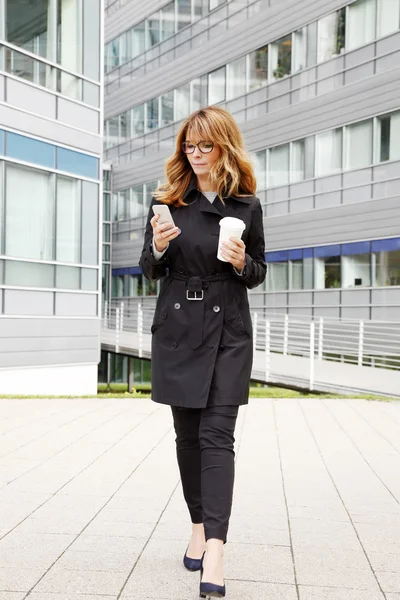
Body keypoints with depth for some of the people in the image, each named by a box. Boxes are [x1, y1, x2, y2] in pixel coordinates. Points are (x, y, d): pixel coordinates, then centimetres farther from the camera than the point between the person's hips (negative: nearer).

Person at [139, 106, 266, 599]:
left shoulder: (246, 206, 2)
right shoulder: (168, 202, 3)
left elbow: (257, 275, 9)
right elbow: (150, 271, 7)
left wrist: (242, 262, -13)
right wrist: (158, 248, -15)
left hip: (227, 330, -1)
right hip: (177, 327, 2)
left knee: (216, 434, -8)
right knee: (187, 434, 10)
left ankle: (214, 552, -7)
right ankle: (198, 527, 28)